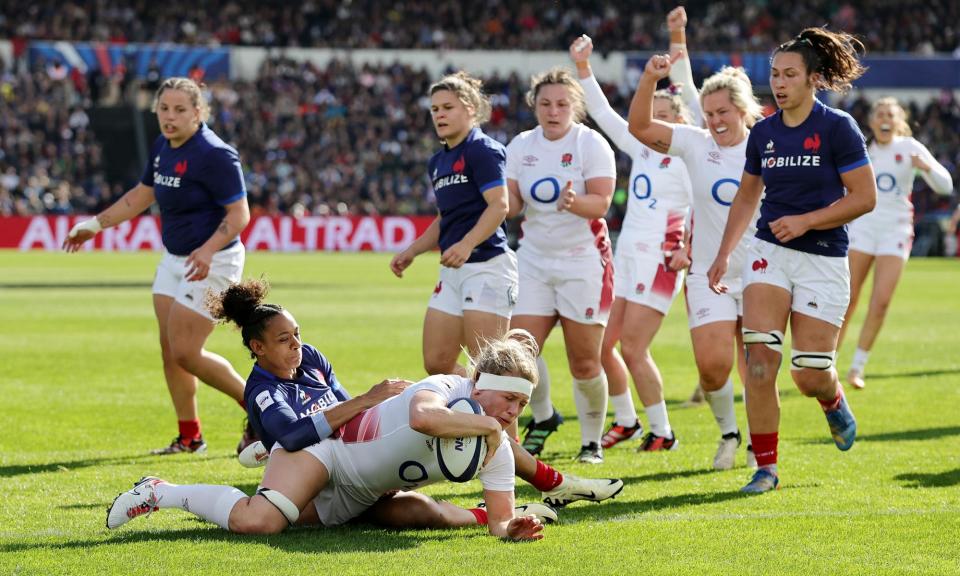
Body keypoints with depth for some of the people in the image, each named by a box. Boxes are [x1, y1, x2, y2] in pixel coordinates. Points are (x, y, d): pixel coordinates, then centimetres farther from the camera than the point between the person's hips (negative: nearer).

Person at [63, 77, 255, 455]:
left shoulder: (214, 154, -21)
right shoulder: (162, 147, 5)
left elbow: (239, 213, -22)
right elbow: (143, 194, 20)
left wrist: (208, 250, -36)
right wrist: (95, 224, 20)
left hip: (212, 263, -9)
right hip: (174, 259, 9)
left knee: (185, 352, -10)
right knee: (169, 347, 7)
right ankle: (189, 436, 17)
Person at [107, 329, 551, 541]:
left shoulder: (496, 451, -6)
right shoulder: (446, 389, -26)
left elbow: (499, 519, -5)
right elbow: (422, 418, -51)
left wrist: (510, 529, -29)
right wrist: (486, 425, -38)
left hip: (352, 501, 9)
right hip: (326, 443, -8)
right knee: (255, 522, -30)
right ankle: (161, 493, -6)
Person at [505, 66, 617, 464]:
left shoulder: (591, 144, -8)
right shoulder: (521, 146, 5)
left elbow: (601, 203, -16)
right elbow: (512, 204, 5)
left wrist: (574, 202, -36)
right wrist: (505, 200, -18)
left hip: (583, 259, -4)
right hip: (534, 259, 4)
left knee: (584, 362, -2)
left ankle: (592, 441, 14)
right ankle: (542, 416, 19)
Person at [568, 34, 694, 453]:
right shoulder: (641, 148, 12)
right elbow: (602, 113, 15)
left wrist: (689, 251, -16)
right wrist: (583, 67, 9)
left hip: (659, 258, -8)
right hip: (626, 252, 8)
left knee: (632, 348, -10)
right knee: (602, 345, 6)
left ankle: (661, 431, 2)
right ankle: (625, 422, 22)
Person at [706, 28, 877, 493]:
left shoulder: (838, 128, -9)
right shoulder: (763, 133, 5)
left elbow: (864, 197, -10)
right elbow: (747, 196, 20)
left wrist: (805, 220, -17)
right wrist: (723, 254, 14)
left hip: (823, 259, -3)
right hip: (770, 253, 3)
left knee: (810, 375, -1)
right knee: (760, 358, -14)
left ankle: (834, 402, 38)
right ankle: (765, 466, -5)